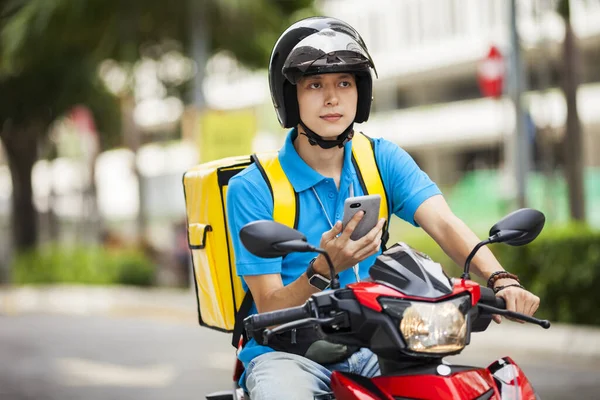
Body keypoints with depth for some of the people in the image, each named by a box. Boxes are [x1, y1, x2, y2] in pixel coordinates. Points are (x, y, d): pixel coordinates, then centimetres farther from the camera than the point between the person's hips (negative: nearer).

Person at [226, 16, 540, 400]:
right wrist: (323, 270, -33)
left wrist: (501, 279, -32)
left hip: (367, 350, 4)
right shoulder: (252, 188, -8)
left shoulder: (384, 159, 4)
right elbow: (270, 308, -12)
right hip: (287, 353, -4)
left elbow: (444, 224, -12)